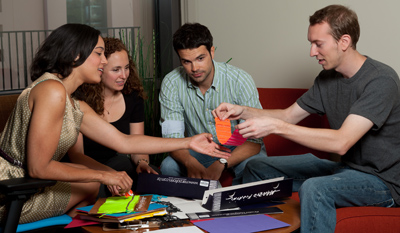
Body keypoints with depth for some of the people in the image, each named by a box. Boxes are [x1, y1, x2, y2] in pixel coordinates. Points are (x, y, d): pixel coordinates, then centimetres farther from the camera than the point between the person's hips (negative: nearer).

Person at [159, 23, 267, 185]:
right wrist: (191, 163, -40)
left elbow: (254, 140, -23)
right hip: (198, 150, 2)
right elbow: (172, 136, -16)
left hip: (238, 149, -2)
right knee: (168, 167, -28)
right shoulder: (171, 84, -14)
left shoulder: (240, 80, -21)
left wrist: (220, 164, -41)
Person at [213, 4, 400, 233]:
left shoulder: (381, 80, -23)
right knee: (257, 168, 7)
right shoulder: (327, 78, 4)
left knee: (314, 188, -37)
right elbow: (290, 115, 12)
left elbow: (341, 142, -31)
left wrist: (275, 126, -33)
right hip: (345, 167, 8)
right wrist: (243, 111, -5)